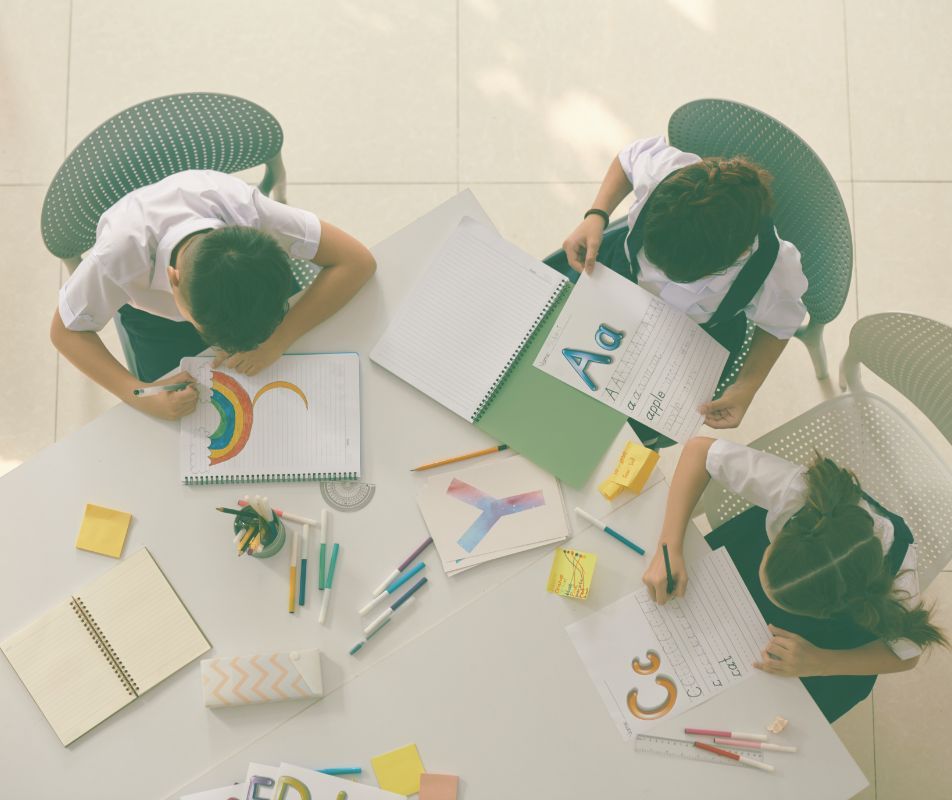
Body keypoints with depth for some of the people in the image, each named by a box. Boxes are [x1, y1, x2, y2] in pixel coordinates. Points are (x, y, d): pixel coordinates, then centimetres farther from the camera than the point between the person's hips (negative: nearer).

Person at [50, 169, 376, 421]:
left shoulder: (247, 210, -44)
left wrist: (277, 339, -44)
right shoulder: (121, 252, -44)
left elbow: (357, 260, -35)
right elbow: (65, 331, -26)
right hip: (154, 315, 0)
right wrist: (139, 395, -41)